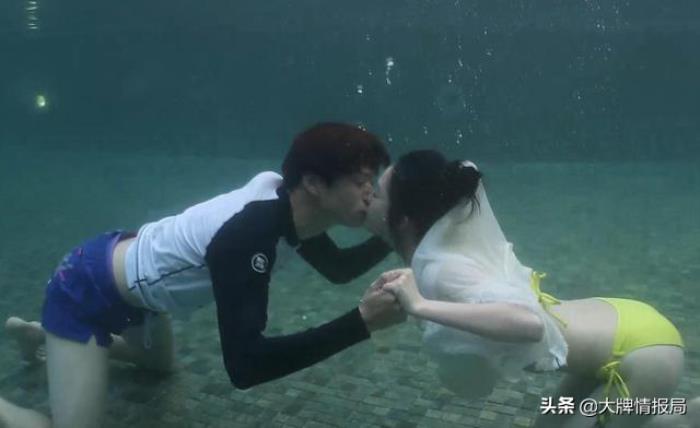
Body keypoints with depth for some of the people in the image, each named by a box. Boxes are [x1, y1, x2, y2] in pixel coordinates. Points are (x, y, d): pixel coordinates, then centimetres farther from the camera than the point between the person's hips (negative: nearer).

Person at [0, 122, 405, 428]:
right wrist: (361, 323, -44)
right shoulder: (248, 235, -38)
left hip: (130, 273, 9)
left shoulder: (292, 207, -12)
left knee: (160, 362, 33)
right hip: (88, 288, -8)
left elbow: (339, 269, 5)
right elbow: (246, 365, -42)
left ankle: (38, 333, 44)